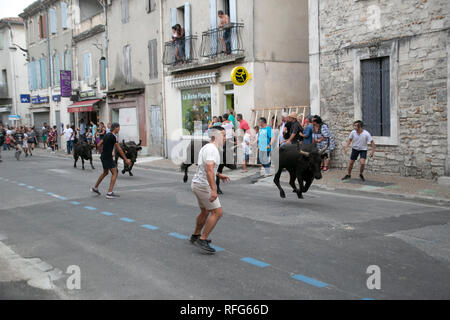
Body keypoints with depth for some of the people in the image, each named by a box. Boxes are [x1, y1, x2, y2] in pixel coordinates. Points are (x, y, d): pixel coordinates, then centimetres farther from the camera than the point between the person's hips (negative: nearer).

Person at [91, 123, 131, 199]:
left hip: (103, 157, 9)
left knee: (105, 173, 25)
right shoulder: (113, 136, -14)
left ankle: (95, 188, 34)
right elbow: (119, 149, -15)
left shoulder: (107, 135, 13)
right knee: (114, 173, -7)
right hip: (108, 158, -9)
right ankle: (109, 193, -11)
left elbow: (99, 145, 18)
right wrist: (126, 159, -11)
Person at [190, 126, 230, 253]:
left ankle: (196, 236, 38)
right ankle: (202, 240, -7)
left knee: (205, 211, 25)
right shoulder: (212, 149, -19)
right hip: (204, 186, -10)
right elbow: (209, 170, -32)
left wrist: (219, 175, 27)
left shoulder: (205, 147, 13)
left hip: (197, 184, 10)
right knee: (217, 212, -9)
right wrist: (213, 190, -39)